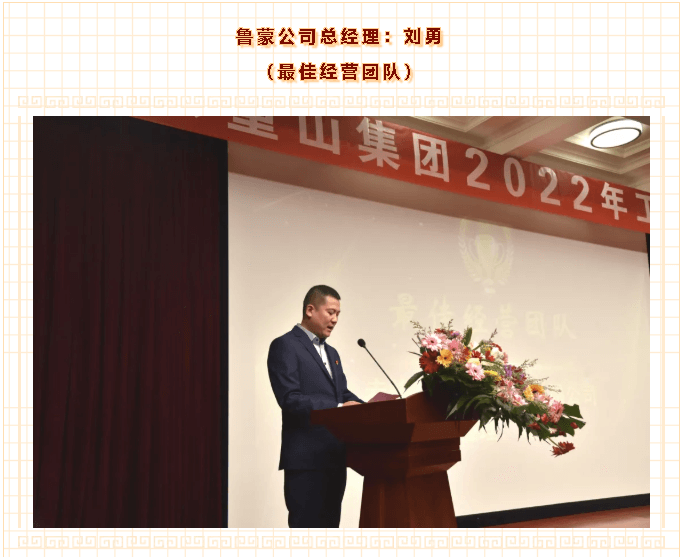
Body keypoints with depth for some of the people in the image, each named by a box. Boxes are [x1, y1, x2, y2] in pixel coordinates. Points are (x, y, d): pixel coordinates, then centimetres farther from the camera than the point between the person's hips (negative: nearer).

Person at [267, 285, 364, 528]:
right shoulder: (285, 346, -7)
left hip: (335, 455, 8)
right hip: (306, 458, -8)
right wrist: (337, 408, -25)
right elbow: (289, 399, -17)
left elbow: (343, 394, 17)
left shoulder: (331, 352, 20)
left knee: (329, 526, 13)